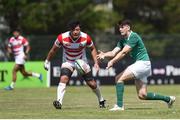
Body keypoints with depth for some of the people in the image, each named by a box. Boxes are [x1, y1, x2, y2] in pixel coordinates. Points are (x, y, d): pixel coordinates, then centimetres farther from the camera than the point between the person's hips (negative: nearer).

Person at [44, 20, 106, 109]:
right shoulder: (62, 37, -24)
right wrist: (47, 61, 5)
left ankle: (101, 100, 27)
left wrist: (96, 63, -10)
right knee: (63, 79, -28)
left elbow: (92, 49, -1)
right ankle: (59, 102, -36)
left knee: (92, 83, 1)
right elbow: (54, 50, -6)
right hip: (68, 61, -1)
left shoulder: (85, 37, -22)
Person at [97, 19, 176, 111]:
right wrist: (104, 55, -15)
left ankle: (119, 105, -17)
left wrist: (112, 61, -31)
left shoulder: (133, 37, -14)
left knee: (119, 78, -16)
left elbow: (123, 52, -24)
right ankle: (168, 99, 21)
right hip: (138, 64, 9)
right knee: (142, 95, 7)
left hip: (143, 63, -9)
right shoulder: (123, 40, 13)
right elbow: (114, 53, 4)